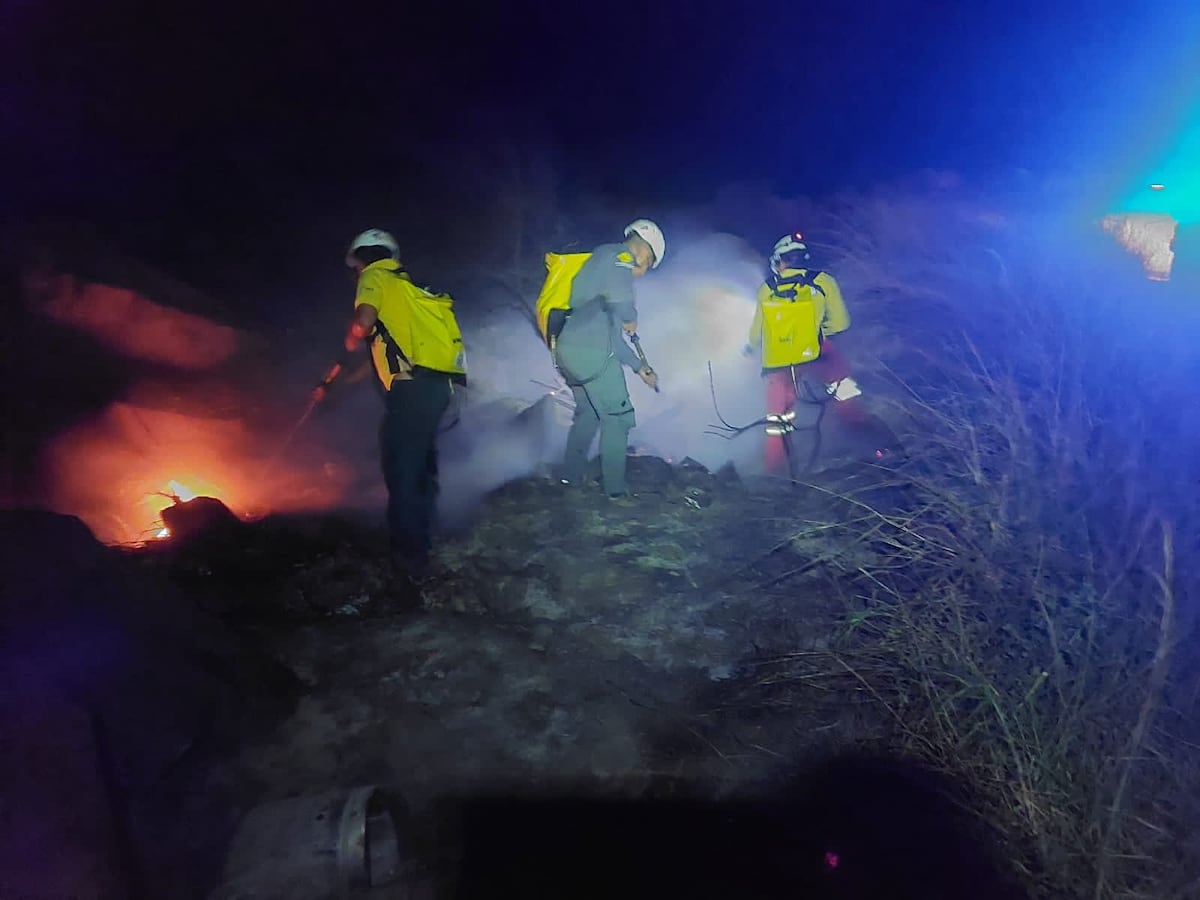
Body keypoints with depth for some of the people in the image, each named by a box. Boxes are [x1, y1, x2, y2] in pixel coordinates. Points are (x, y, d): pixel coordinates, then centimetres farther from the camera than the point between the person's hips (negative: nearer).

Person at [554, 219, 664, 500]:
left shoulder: (602, 259, 28)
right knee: (617, 416, 3)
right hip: (591, 350, -9)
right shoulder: (619, 255, -1)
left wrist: (639, 367, 33)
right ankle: (615, 487, 7)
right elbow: (620, 301, -24)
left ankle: (571, 475, 31)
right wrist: (631, 320, 0)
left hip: (567, 348, 9)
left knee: (588, 412, 25)